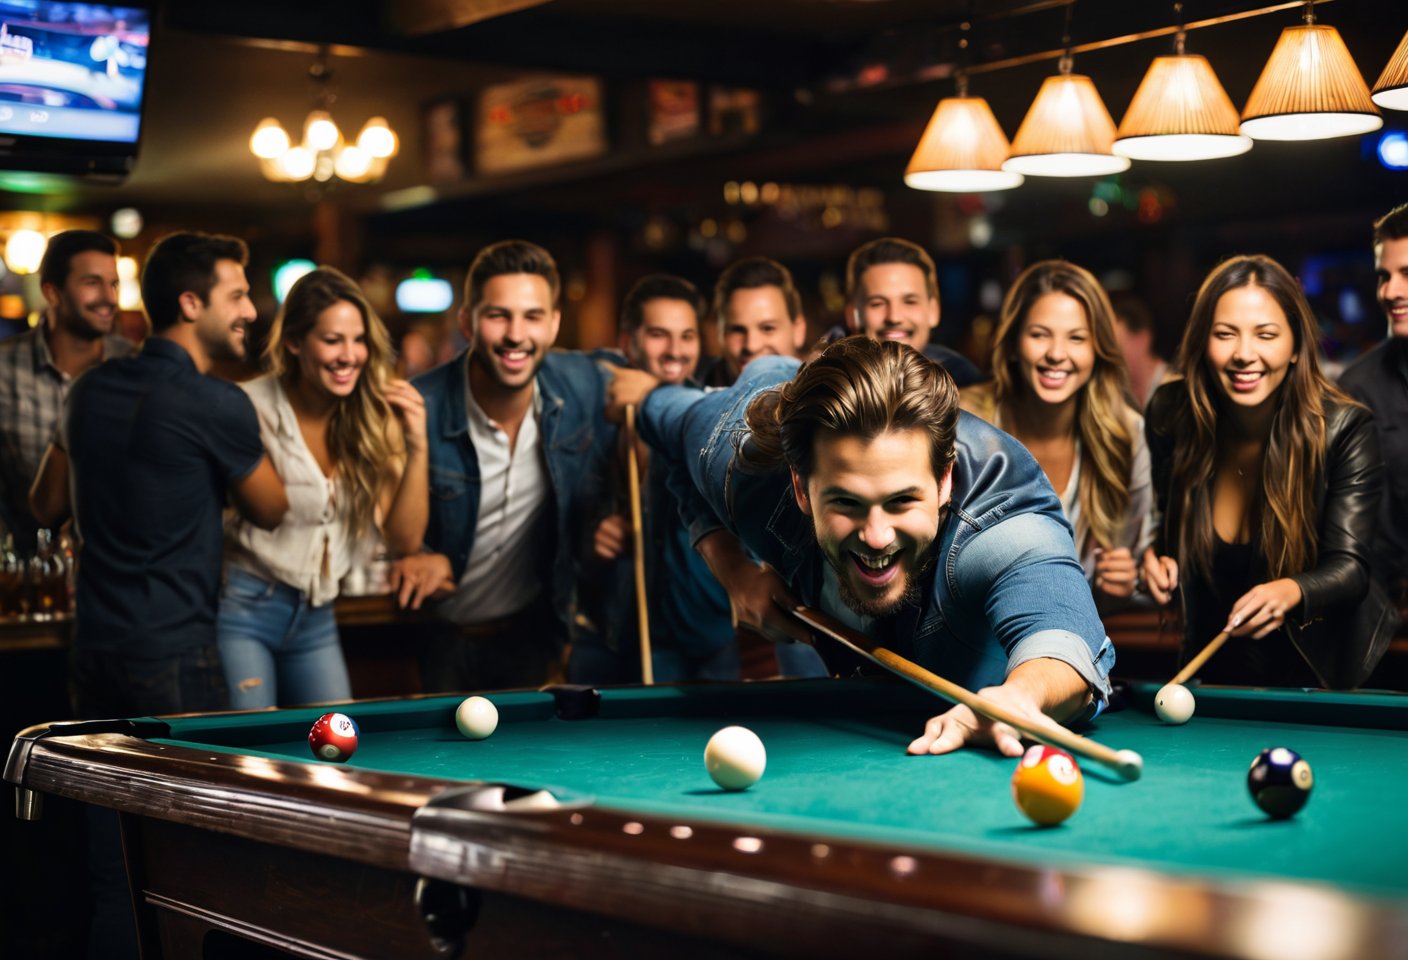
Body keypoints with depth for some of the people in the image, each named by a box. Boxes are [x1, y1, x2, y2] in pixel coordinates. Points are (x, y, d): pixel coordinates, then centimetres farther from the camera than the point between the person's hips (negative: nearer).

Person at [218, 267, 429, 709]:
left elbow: (405, 539, -3)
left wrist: (417, 446, -13)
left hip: (317, 618, 5)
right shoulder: (251, 408, -16)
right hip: (242, 609, -5)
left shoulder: (375, 419, -2)